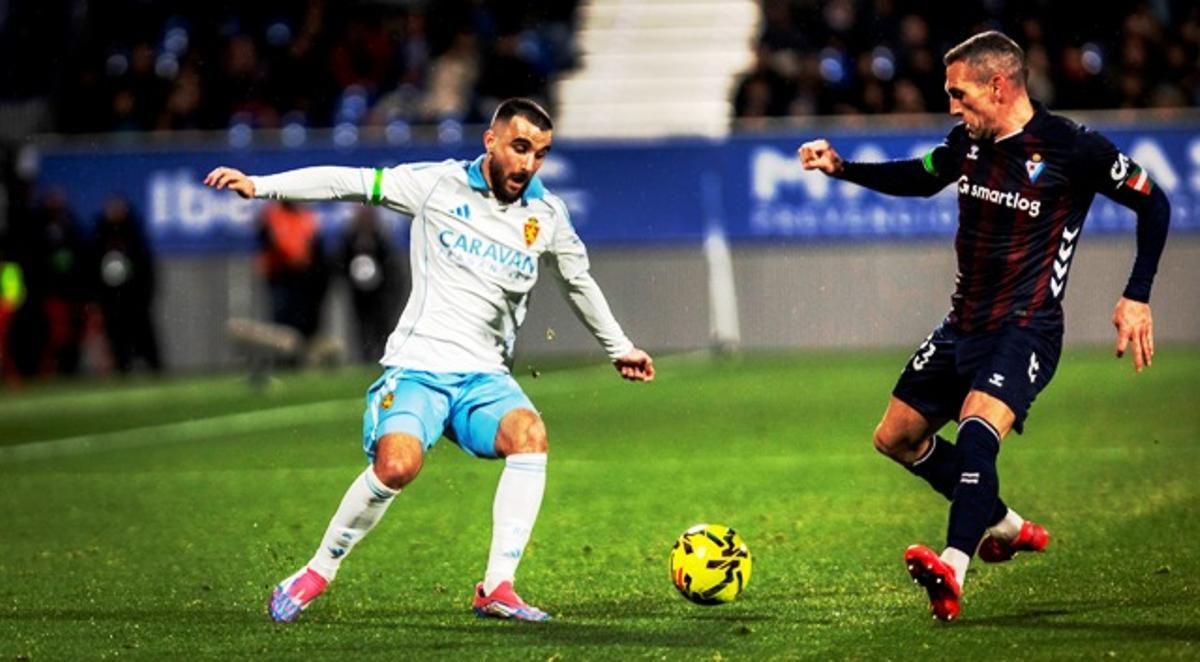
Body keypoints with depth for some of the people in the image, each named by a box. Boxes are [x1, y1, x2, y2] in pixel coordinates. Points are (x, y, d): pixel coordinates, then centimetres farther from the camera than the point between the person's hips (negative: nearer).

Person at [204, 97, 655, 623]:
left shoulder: (547, 215, 10)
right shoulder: (438, 185, 0)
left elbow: (579, 281, 28)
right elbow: (349, 183, 1)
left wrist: (619, 347, 39)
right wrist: (259, 185, -7)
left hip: (485, 377, 3)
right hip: (418, 366, -3)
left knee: (529, 435, -30)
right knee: (397, 465, -30)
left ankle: (497, 588, -30)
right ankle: (317, 573, -7)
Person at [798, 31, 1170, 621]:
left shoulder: (1073, 148, -16)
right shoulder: (968, 142, 2)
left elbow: (1153, 204, -6)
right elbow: (919, 178, 24)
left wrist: (1137, 297, -11)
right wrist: (840, 168, 12)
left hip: (1026, 329, -8)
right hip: (964, 324, 8)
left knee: (976, 431, -32)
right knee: (896, 438, 14)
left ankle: (953, 572, -43)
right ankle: (1005, 527, 29)